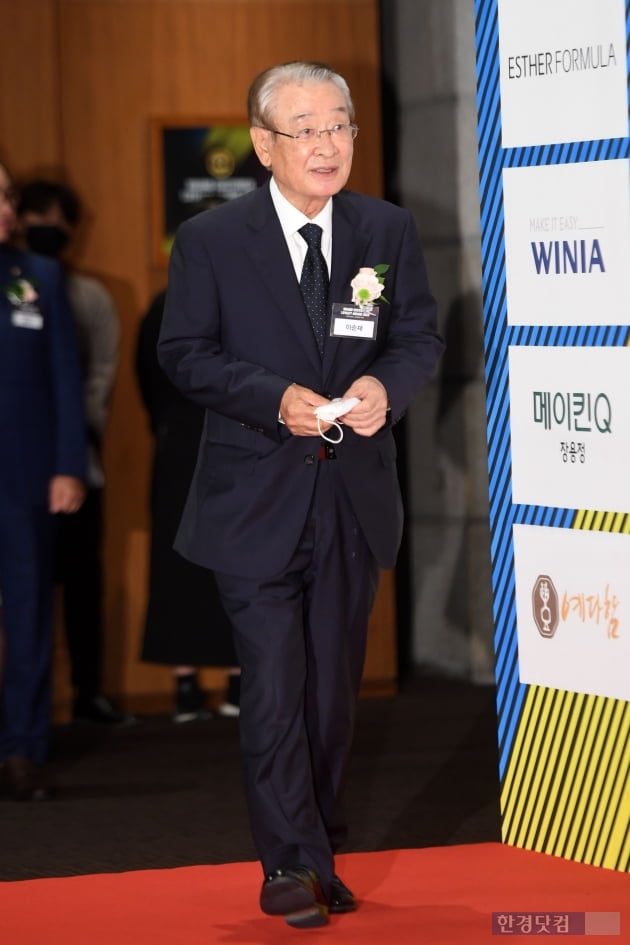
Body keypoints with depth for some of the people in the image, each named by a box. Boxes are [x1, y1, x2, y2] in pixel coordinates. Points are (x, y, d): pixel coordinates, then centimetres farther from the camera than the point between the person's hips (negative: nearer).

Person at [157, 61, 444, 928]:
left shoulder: (389, 230, 5)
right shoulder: (210, 241, -4)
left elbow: (420, 335, 8)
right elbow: (184, 352, -5)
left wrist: (386, 385, -15)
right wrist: (276, 399, -19)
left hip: (355, 498, 3)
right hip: (256, 498, -3)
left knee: (334, 688, 12)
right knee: (274, 687, -6)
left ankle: (323, 858, 23)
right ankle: (291, 865, 2)